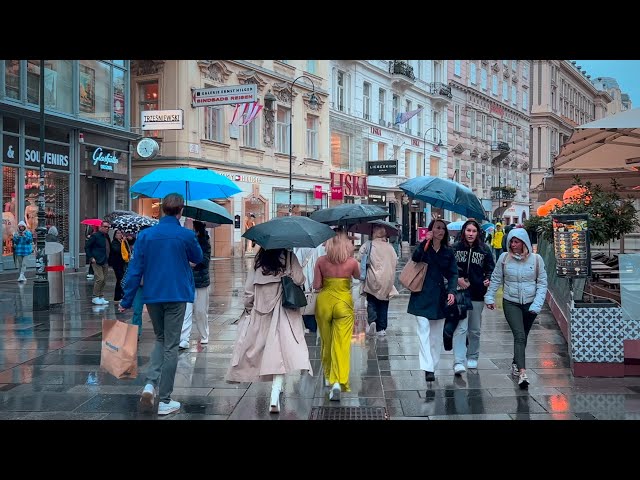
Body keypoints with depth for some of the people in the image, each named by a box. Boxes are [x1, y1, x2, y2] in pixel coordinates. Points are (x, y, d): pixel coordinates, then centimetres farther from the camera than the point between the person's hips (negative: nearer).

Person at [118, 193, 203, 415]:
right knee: (171, 346, 4)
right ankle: (164, 401, 6)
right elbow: (198, 258, 11)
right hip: (176, 296, -3)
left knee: (160, 339, 22)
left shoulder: (145, 235, -2)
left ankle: (151, 383, 2)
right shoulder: (186, 235, -7)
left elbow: (135, 269, -2)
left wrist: (126, 301, 3)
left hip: (152, 296, 3)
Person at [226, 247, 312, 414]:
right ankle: (275, 394, -23)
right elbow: (298, 280, -13)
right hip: (283, 312, -3)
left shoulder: (258, 259, 3)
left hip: (261, 309, 3)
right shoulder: (289, 256, -5)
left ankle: (276, 388, 33)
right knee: (280, 351, -9)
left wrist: (248, 306, 15)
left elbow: (249, 288, 2)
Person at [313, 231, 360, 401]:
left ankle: (328, 377, 32)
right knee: (341, 344, -4)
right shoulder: (352, 262, -8)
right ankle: (338, 382, -18)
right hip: (343, 303, -2)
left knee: (326, 342, 18)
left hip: (324, 302, 2)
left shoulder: (321, 261, -7)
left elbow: (316, 286, -4)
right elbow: (358, 276, 12)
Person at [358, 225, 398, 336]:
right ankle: (381, 328, 11)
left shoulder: (368, 245, -5)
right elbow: (395, 262, 6)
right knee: (383, 304, 10)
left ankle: (372, 320, -14)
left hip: (372, 278, -3)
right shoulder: (390, 247, 4)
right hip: (387, 280, 3)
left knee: (371, 302, 9)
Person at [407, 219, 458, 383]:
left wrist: (451, 291, -10)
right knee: (424, 330, -12)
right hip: (422, 297, -4)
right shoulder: (423, 248, -1)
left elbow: (453, 274, 5)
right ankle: (428, 368, -15)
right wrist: (425, 242, -30)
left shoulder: (448, 252, 8)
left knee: (437, 334, 9)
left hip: (439, 297, 4)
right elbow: (415, 258, -22)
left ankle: (433, 365, 19)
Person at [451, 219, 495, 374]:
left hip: (478, 295, 2)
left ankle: (472, 357, 33)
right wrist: (457, 279, -11)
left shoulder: (485, 250, 3)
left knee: (475, 330, 15)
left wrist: (488, 279, -13)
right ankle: (458, 362, -15)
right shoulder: (455, 248, -1)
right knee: (460, 328, -12)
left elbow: (490, 269, 8)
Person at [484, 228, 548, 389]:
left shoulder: (536, 259, -3)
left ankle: (515, 364, 36)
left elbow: (542, 283, 0)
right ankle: (522, 372, -23)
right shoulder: (504, 258, -3)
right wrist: (489, 297, 3)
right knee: (519, 335, -16)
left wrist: (537, 304, -8)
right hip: (511, 303, -1)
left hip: (530, 303, 2)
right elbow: (496, 279, 7)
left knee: (523, 336, 14)